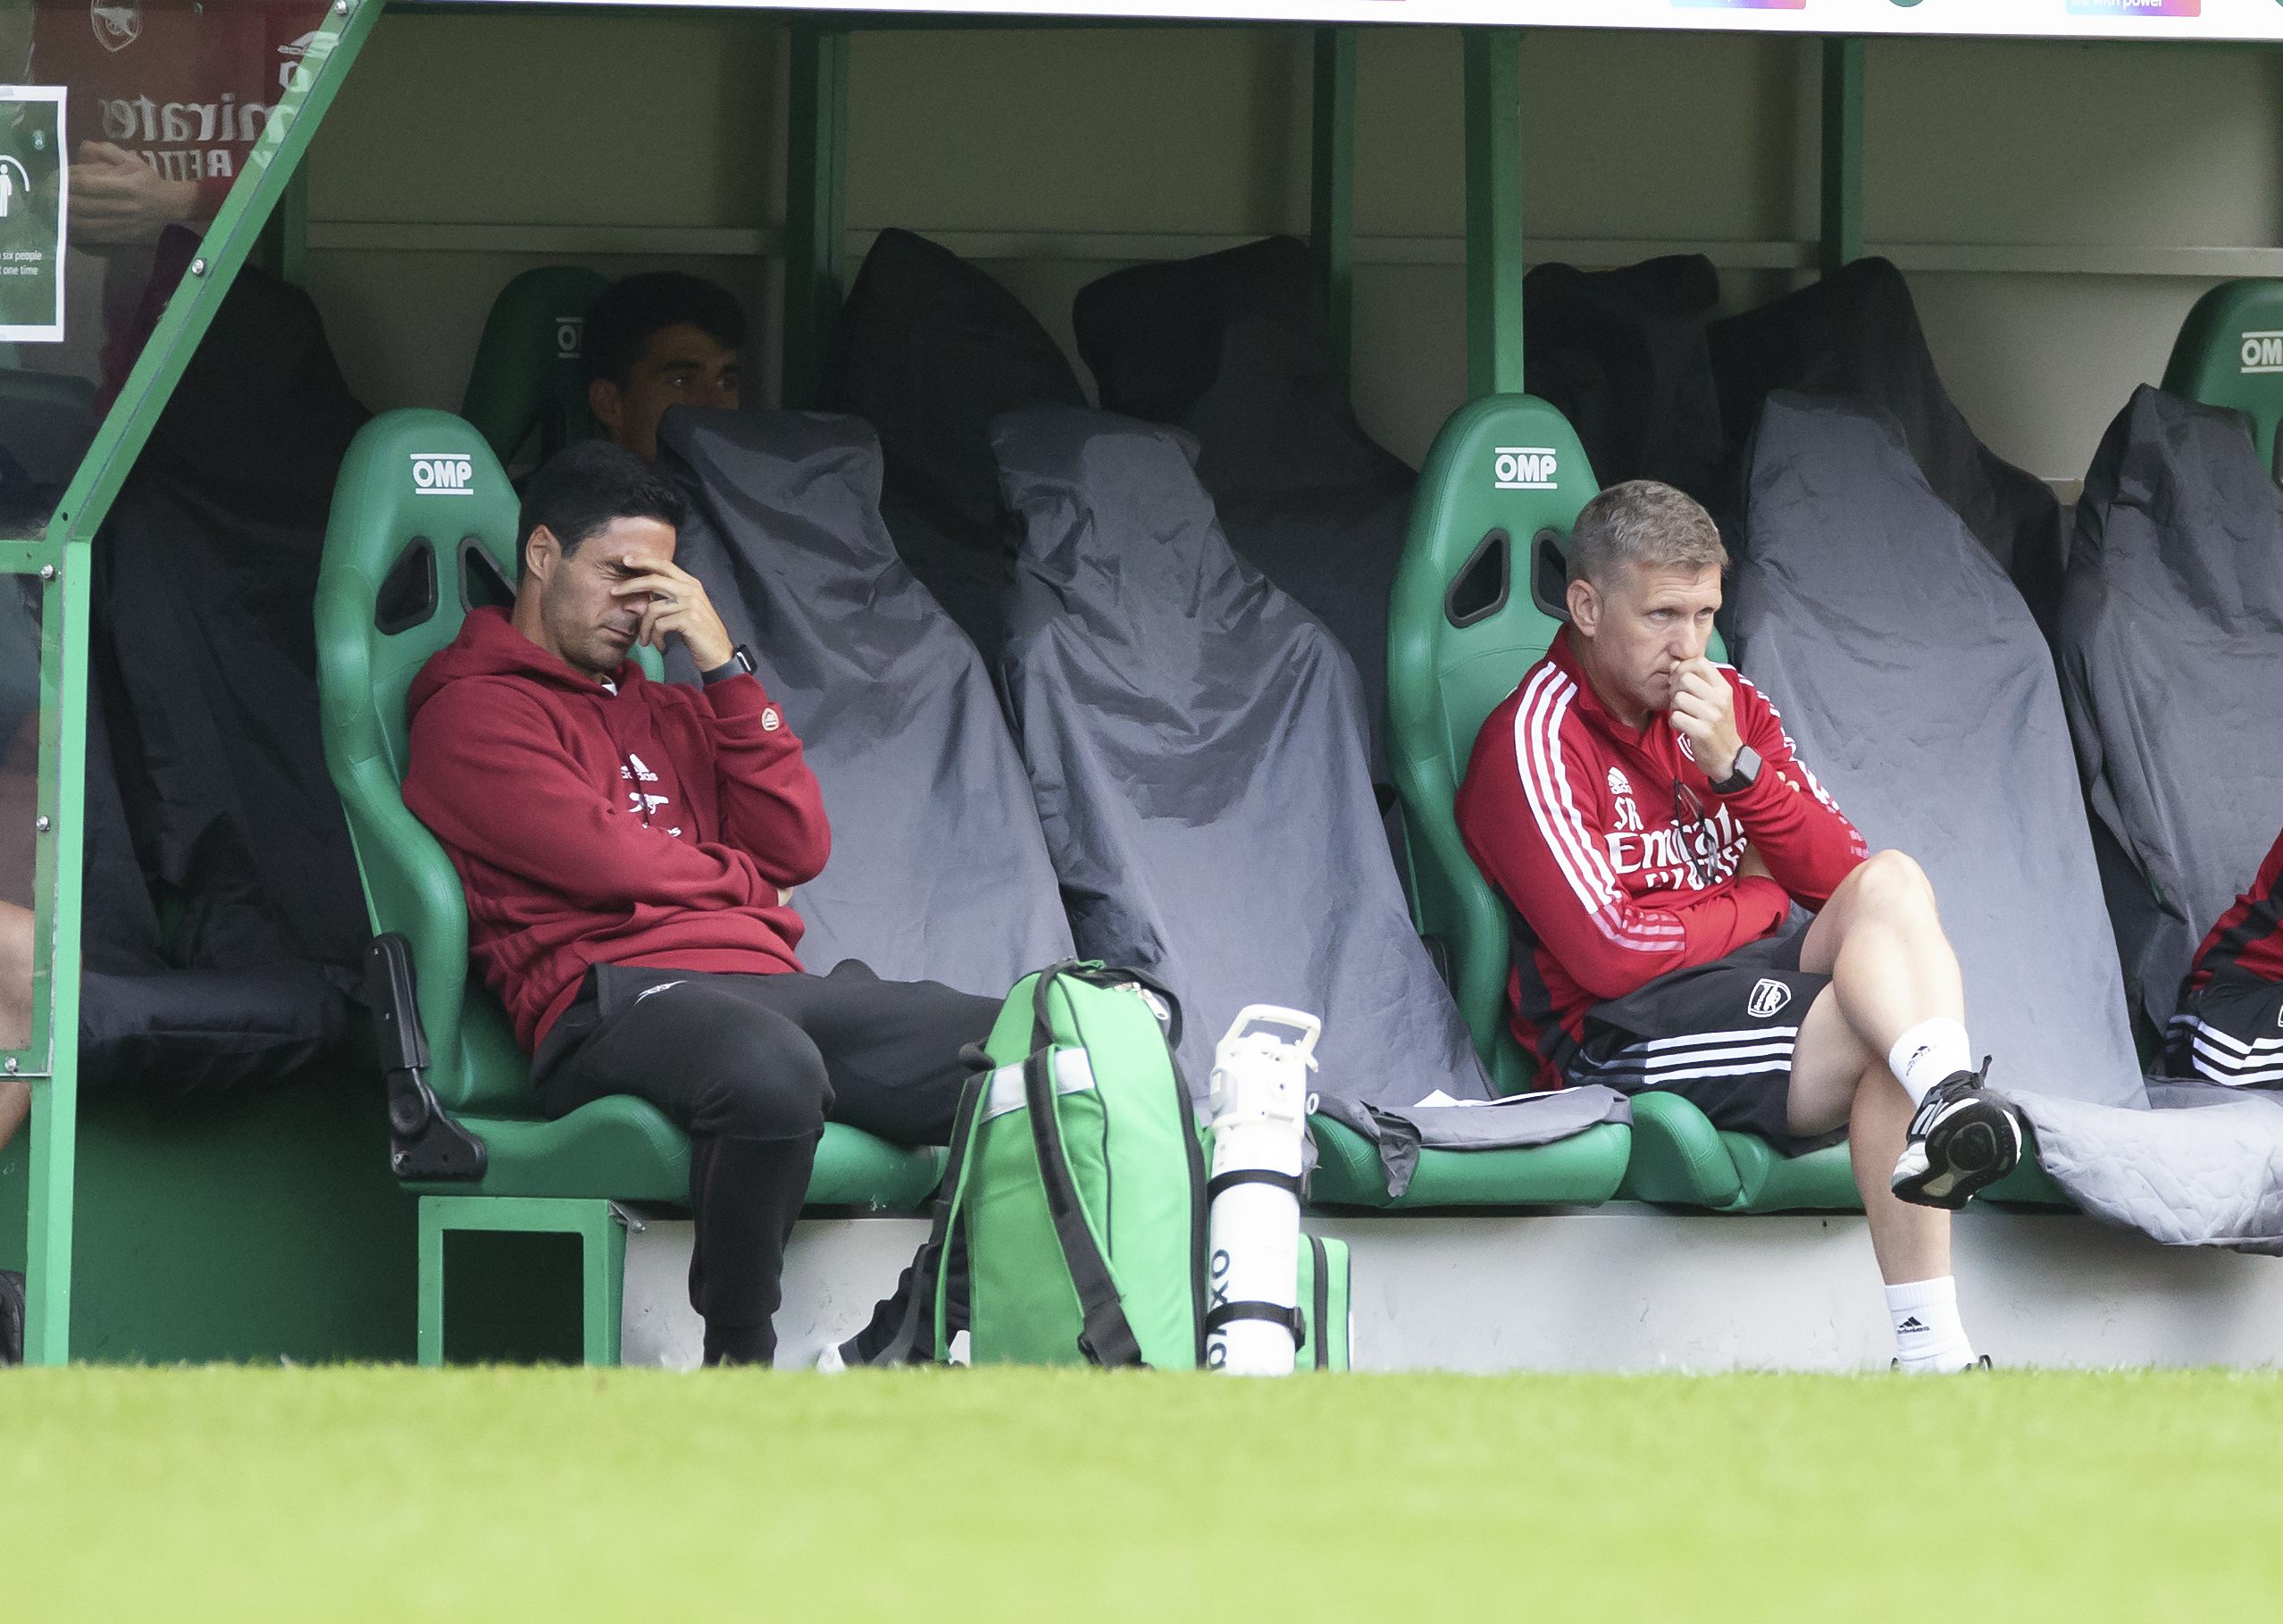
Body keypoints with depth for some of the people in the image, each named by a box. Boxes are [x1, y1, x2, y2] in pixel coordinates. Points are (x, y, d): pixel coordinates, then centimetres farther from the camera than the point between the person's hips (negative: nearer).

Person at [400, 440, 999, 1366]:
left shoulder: (670, 709, 31)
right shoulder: (472, 711, 8)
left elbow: (798, 850, 17)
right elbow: (602, 858, -5)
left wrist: (724, 668, 11)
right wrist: (746, 881, 12)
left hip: (763, 982, 7)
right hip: (612, 995, -7)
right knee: (772, 1073, -44)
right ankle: (738, 1363, -26)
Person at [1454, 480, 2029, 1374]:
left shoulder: (1725, 703, 17)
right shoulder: (1531, 745, -6)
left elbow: (1838, 874, 7)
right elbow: (1610, 953, -15)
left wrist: (1735, 764, -9)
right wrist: (1758, 900, 1)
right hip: (1627, 1031, -7)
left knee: (1890, 881, -25)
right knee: (1884, 1027, -31)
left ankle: (1947, 1100, -51)